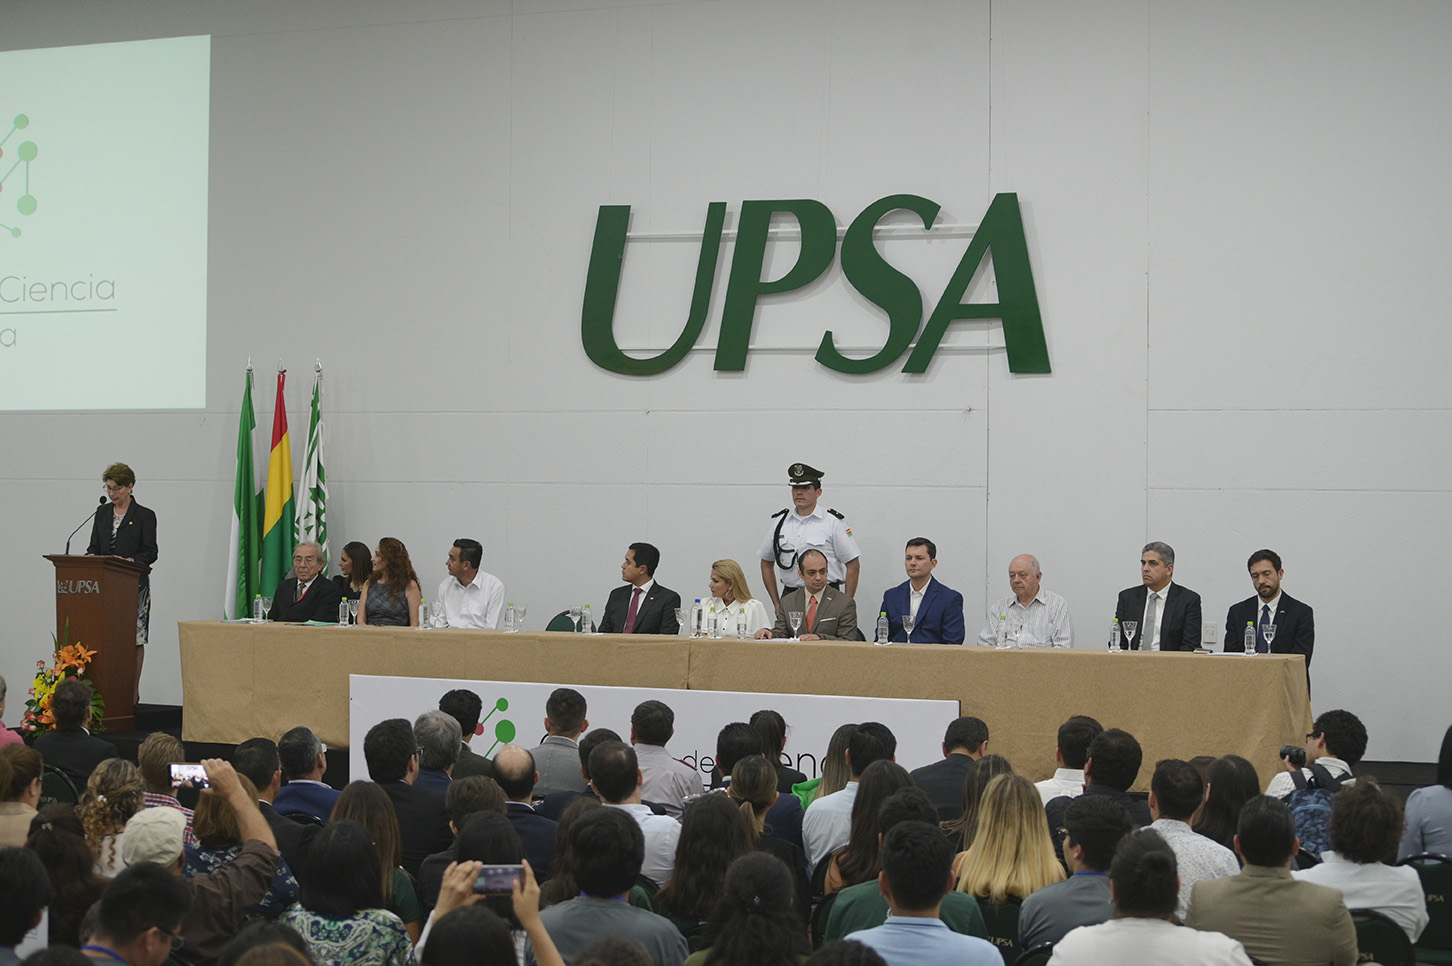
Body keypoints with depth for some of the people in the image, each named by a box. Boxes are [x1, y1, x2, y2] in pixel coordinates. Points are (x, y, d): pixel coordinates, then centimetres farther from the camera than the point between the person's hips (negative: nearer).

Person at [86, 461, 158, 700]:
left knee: (134, 637, -2)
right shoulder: (102, 513, 13)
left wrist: (131, 561, -23)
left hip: (134, 584, -4)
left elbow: (150, 552, -5)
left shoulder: (145, 516, -1)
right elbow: (94, 546, 14)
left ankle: (133, 691, 5)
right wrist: (92, 556, -9)